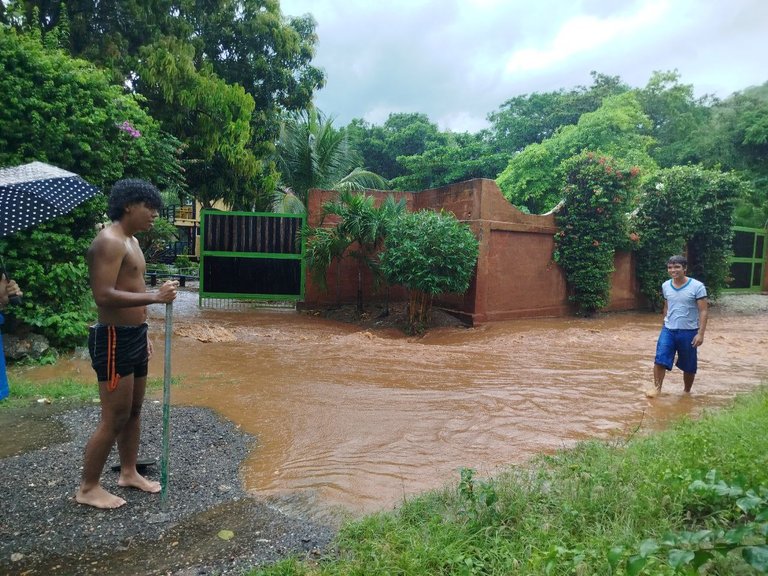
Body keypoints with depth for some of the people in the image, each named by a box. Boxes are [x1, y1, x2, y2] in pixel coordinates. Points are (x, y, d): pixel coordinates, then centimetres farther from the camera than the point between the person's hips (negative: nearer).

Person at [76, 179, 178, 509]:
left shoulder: (131, 241, 14)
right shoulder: (108, 242, -17)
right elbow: (104, 296, -26)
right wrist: (156, 297, -29)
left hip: (134, 336, 10)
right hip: (114, 339, -10)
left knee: (133, 411, 18)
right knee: (114, 418, -1)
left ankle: (129, 473, 33)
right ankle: (88, 488, 15)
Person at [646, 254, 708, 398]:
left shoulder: (697, 286, -12)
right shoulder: (665, 286, 3)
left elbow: (703, 311, -12)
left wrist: (700, 333, -18)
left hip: (688, 332, -3)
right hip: (668, 330, 3)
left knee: (688, 366, 11)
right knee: (660, 359, -9)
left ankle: (687, 392, 29)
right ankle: (657, 388, 2)